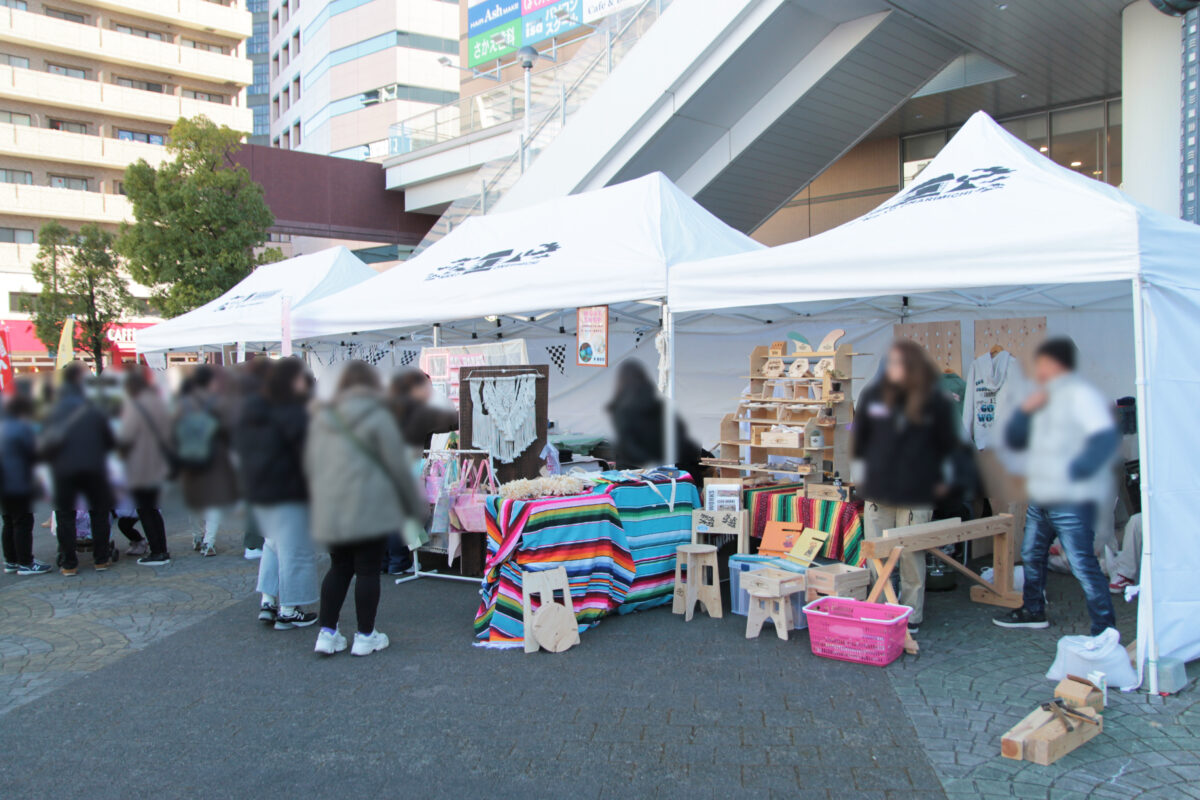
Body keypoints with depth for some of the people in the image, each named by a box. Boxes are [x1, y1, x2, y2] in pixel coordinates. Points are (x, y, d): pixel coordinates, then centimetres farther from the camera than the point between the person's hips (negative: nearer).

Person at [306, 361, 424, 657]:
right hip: (370, 507, -5)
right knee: (368, 570, 3)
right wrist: (414, 505, 2)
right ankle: (365, 637, 10)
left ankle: (327, 633, 13)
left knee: (339, 567, 15)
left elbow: (310, 464, 15)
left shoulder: (321, 417, 10)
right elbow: (397, 465, -8)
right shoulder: (378, 416, -8)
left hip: (330, 509, 5)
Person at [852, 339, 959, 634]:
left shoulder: (935, 402, -4)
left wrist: (941, 478, 8)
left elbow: (948, 444, 7)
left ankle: (912, 617, 18)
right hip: (877, 491, 3)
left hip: (917, 495, -2)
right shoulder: (873, 395, 2)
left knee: (912, 557, 5)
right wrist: (862, 469, 11)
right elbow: (860, 436, 12)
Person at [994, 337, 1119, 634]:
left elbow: (1105, 438, -22)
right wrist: (1025, 410, 1)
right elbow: (1014, 439, 17)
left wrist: (1072, 473, -21)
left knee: (1083, 565, -9)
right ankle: (1033, 611, 36)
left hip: (1071, 501, -10)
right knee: (1032, 555, 20)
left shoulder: (1080, 393, -11)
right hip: (1041, 498, 10)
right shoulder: (1044, 400, 17)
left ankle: (1105, 630, 0)